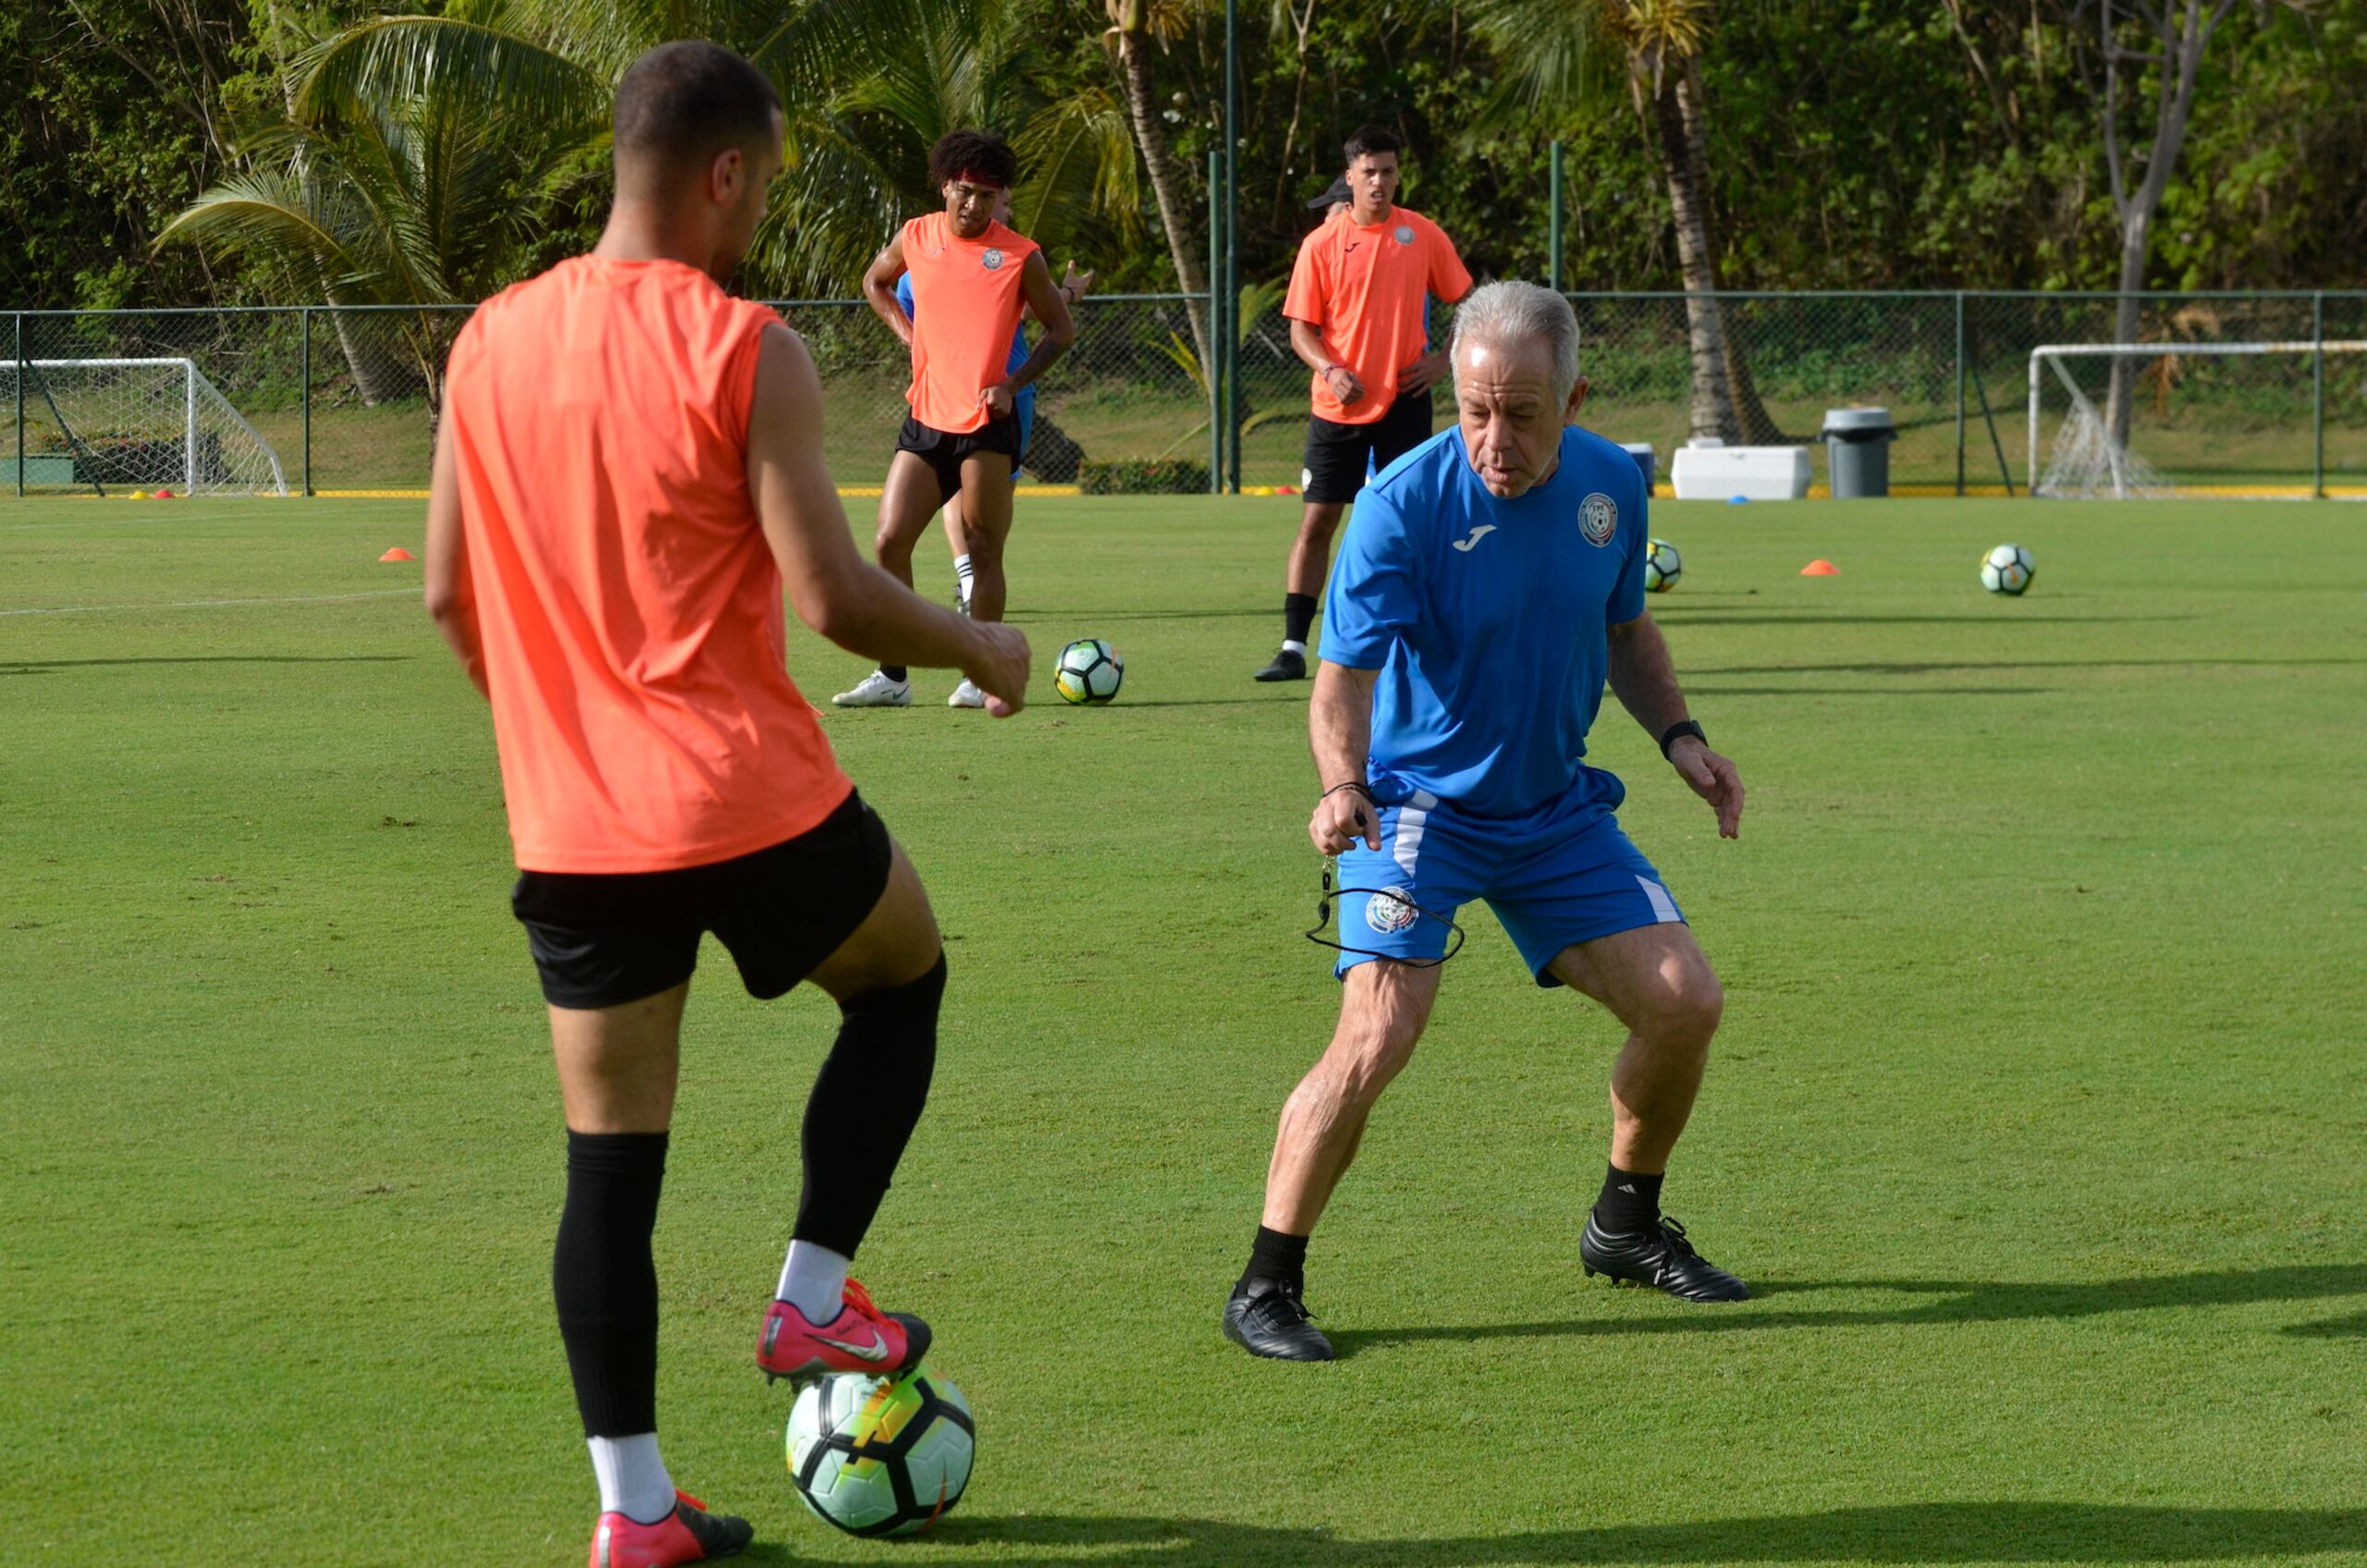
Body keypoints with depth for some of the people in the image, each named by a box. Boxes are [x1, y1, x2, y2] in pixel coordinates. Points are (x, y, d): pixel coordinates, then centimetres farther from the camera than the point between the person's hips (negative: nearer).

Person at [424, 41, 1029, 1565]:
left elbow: (451, 595, 11)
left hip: (572, 826, 5)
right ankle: (814, 1298, 20)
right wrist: (981, 646, 3)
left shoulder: (492, 344, 5)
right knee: (905, 973, 25)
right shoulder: (746, 351, -12)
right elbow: (835, 598, -16)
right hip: (753, 803, -4)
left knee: (610, 1166, 10)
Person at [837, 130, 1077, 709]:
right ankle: (892, 677, 5)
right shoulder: (915, 238, 5)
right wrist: (904, 330, 10)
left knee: (983, 553, -2)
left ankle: (980, 678, 7)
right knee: (889, 542, -3)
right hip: (925, 420, 4)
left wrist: (1014, 383, -8)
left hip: (987, 423, -4)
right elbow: (875, 282, 26)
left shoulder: (1020, 257, -4)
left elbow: (1062, 330, 4)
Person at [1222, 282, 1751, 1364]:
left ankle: (1626, 1228, 26)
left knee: (1684, 1003, 1)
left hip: (1556, 808, 5)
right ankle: (1267, 1287, -10)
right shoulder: (1403, 504, -21)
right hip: (1418, 804, -5)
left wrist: (1678, 736, 0)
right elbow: (1345, 675, -24)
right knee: (1376, 1039, -23)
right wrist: (1342, 784, -43)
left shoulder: (1610, 485, -4)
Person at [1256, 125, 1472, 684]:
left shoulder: (1423, 235, 1)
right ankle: (1294, 648, 1)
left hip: (1403, 402, 0)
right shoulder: (1322, 244, -2)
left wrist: (1444, 359, -2)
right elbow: (1301, 327, 1)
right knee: (1317, 521, -2)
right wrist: (1329, 369, -17)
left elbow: (1467, 302, 11)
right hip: (1338, 404, 0)